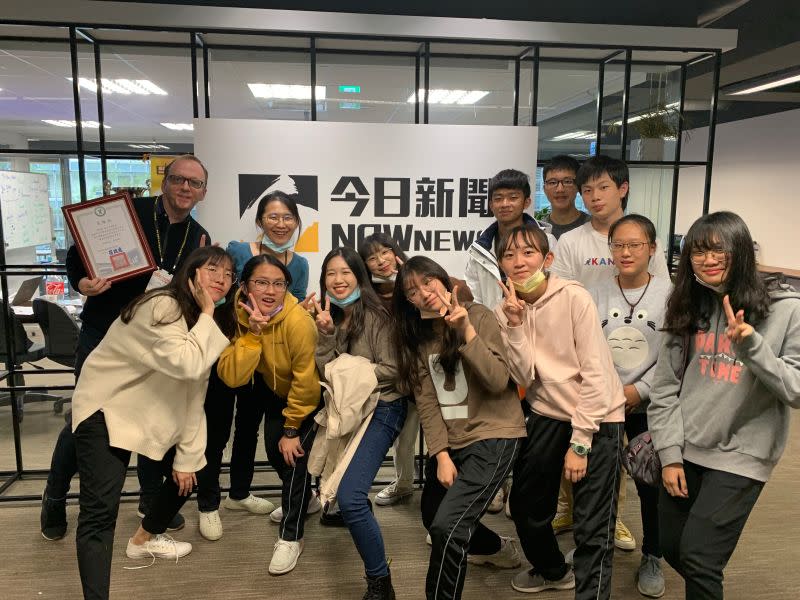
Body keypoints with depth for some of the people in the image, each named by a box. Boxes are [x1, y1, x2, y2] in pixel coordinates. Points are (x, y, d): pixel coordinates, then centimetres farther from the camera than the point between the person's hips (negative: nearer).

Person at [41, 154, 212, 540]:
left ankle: (151, 497, 32)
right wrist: (81, 283, -22)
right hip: (102, 335, -3)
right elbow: (77, 252, -3)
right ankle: (55, 497, 31)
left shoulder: (200, 239, 3)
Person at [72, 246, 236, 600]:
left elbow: (194, 392, 1)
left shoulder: (203, 322, 2)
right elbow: (187, 365, -39)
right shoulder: (161, 308, -25)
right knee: (100, 511, -18)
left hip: (152, 412, 9)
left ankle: (144, 540, 38)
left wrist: (187, 456, 0)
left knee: (190, 471, 13)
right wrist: (206, 315, -27)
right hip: (105, 408, -8)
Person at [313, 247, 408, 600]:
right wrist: (326, 333, -16)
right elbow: (323, 372, -3)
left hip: (380, 409, -8)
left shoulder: (375, 317, -14)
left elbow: (392, 371, -16)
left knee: (349, 498, -20)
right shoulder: (330, 318, 6)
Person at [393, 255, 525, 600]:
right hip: (448, 441, 7)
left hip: (493, 436, -6)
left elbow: (498, 382, -20)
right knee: (434, 521, 20)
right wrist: (441, 455, -12)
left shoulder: (479, 316, -10)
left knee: (447, 526, -21)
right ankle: (497, 549, 48)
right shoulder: (417, 335, 4)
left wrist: (467, 332, -27)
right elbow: (426, 401, -3)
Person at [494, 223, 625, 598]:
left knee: (592, 528, -8)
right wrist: (515, 324, -21)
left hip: (597, 417, -5)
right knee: (525, 506, 17)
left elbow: (595, 374, -15)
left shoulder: (573, 298, -15)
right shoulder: (505, 312, -1)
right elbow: (524, 378, -10)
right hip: (547, 415, 5)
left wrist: (579, 443, -15)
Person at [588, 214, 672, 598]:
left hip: (649, 407, -1)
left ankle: (652, 558, 27)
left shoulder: (669, 295, -4)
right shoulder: (596, 296, 1)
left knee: (651, 482, 6)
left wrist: (639, 390, -14)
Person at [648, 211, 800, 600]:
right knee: (670, 547, 14)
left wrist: (752, 346, -25)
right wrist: (670, 454, -3)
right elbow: (664, 388, 3)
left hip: (740, 454, -4)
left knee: (697, 555, -7)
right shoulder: (687, 310, 4)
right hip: (685, 450, 4)